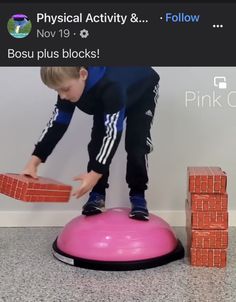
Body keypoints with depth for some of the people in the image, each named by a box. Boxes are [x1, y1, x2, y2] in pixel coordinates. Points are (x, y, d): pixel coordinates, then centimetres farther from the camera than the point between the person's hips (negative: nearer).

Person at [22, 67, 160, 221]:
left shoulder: (111, 85, -48)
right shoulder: (69, 86, -27)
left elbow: (113, 132, -48)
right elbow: (57, 123, -19)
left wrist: (95, 174, -54)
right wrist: (34, 162, -25)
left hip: (143, 94, -5)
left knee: (136, 146, -18)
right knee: (97, 140, -9)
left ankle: (138, 197, -2)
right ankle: (97, 195, 3)